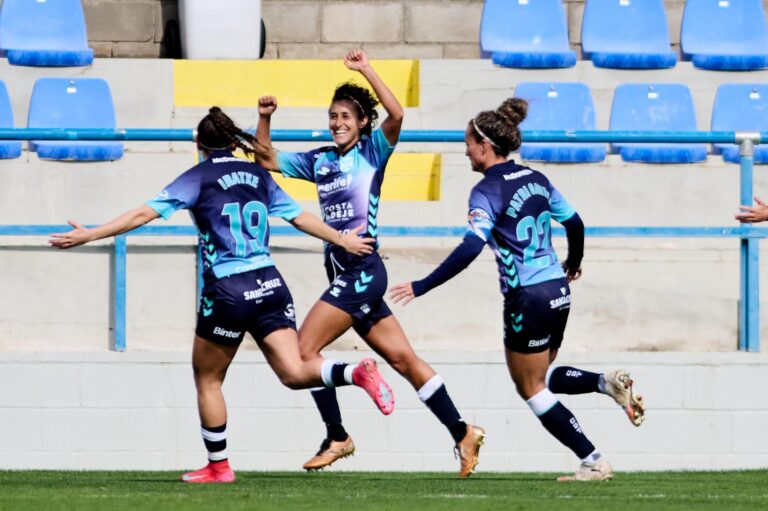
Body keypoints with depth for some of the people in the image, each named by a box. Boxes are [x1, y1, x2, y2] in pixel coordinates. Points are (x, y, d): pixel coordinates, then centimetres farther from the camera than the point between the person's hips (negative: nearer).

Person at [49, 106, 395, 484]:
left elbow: (143, 214, -7)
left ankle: (219, 466, 17)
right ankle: (357, 372, -31)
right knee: (295, 373, -5)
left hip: (227, 291, -4)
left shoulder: (199, 177, -1)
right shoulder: (258, 175, 12)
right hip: (270, 284, 4)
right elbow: (301, 218, 21)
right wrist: (344, 240, 35)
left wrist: (89, 235, -4)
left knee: (207, 379, 13)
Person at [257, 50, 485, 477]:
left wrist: (367, 70, -18)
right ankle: (462, 433, 11)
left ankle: (337, 438, -3)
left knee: (305, 346, -11)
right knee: (401, 357, 7)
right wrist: (265, 119, 6)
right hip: (344, 272, 7)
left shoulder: (372, 152, -2)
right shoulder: (319, 161, 16)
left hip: (363, 269, -7)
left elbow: (396, 115, -20)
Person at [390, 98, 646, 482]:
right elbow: (574, 223, 15)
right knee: (539, 379, 23)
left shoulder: (487, 191, -14)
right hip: (557, 290, 8)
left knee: (531, 389, 6)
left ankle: (593, 462, 1)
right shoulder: (535, 179, 8)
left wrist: (421, 287, -22)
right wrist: (574, 264, 35)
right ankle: (607, 383, 1)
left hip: (527, 299, -8)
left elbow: (470, 248, -24)